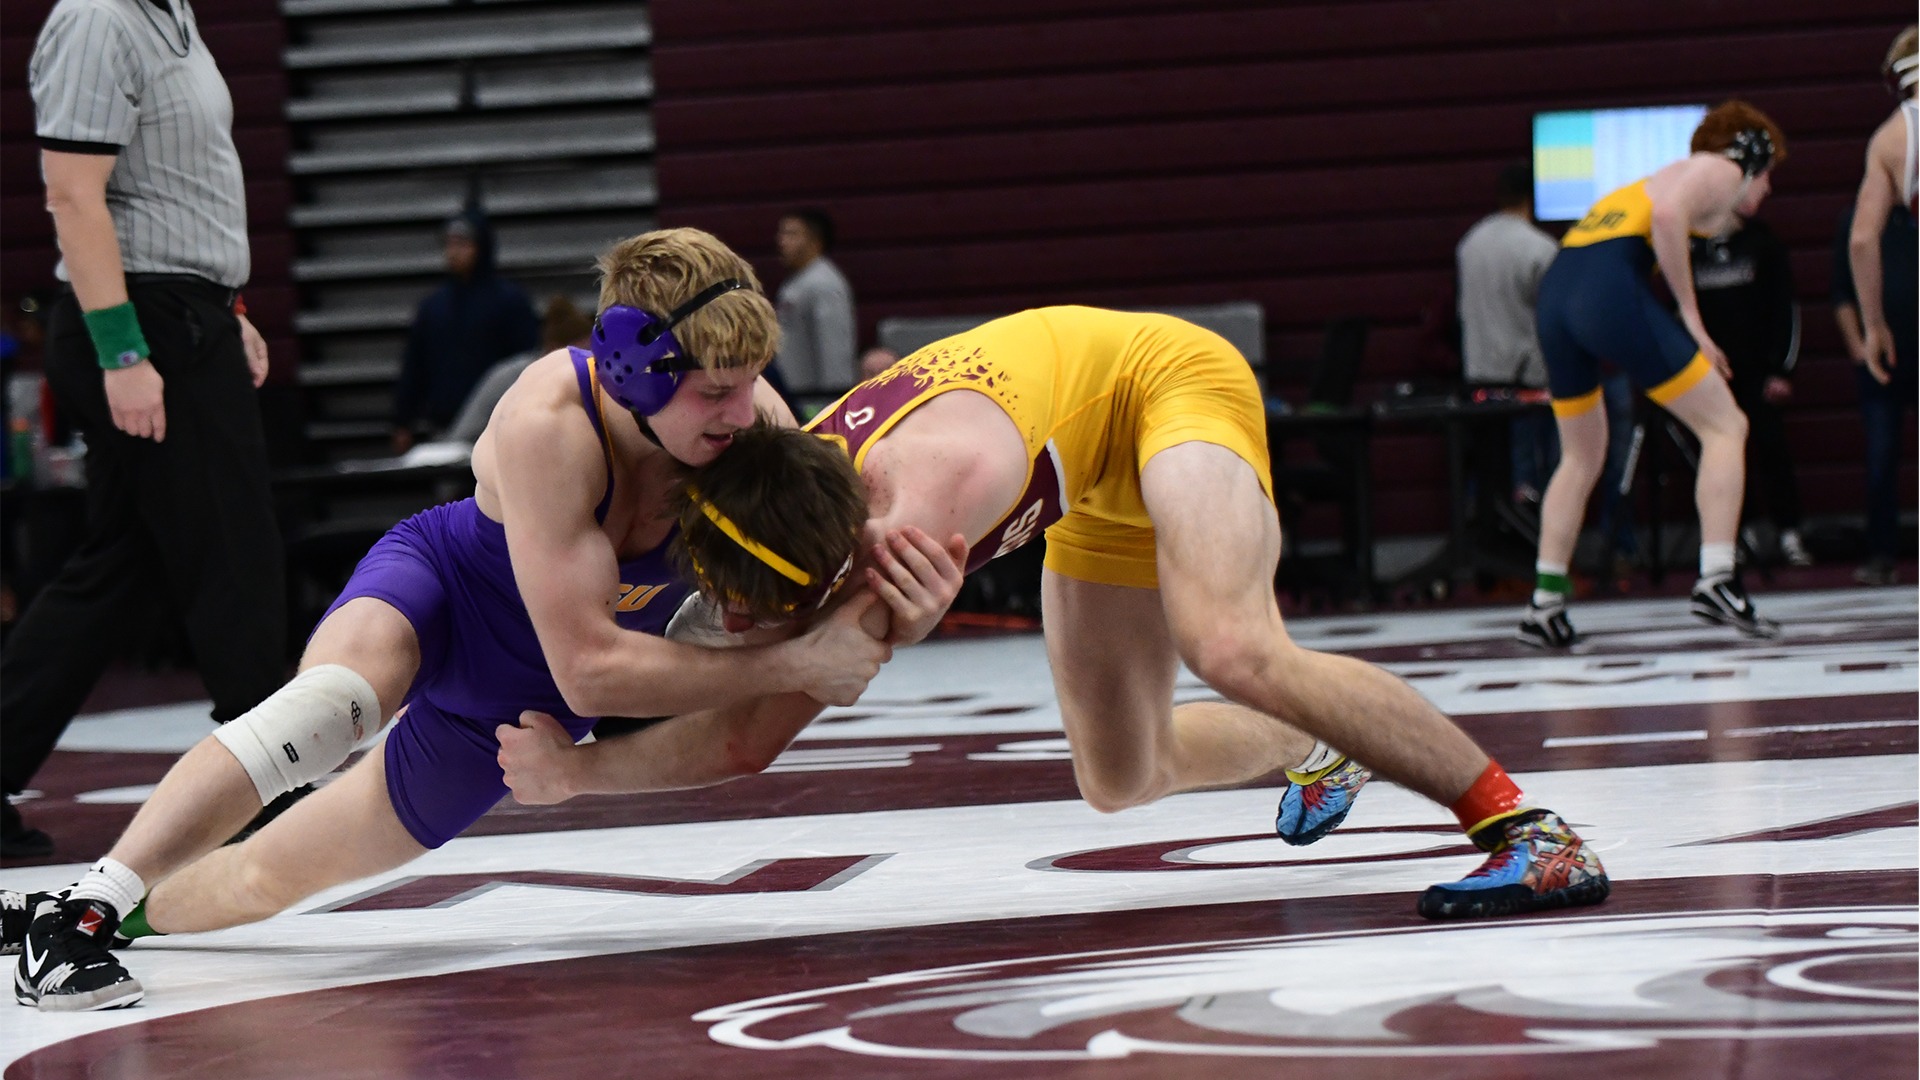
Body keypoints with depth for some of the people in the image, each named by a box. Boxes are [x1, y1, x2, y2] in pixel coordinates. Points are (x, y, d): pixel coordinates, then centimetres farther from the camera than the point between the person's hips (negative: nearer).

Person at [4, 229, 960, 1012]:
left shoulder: (756, 421, -25)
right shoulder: (548, 424, -39)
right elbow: (589, 669, -40)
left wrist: (890, 615, -36)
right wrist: (798, 663, -42)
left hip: (517, 701, 5)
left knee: (273, 875, 7)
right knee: (336, 700, -38)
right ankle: (82, 908, -30)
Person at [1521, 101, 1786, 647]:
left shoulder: (1673, 173, 34)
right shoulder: (1723, 172, 9)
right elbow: (1667, 214, -12)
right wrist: (1691, 316, -9)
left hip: (1555, 291, 8)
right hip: (1612, 292, -8)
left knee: (1581, 457, 22)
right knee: (1725, 426, 0)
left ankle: (1544, 604, 20)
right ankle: (1716, 581, -11)